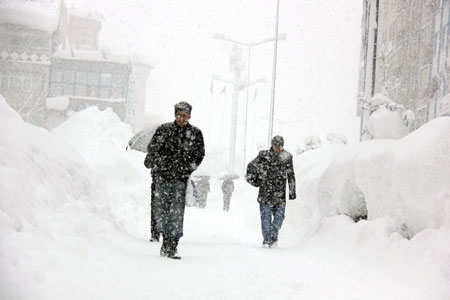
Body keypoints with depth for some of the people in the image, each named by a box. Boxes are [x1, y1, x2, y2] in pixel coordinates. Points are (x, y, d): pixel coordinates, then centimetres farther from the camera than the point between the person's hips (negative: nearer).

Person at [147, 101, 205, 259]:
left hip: (181, 178, -1)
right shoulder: (163, 129, 7)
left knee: (177, 212, -8)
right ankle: (166, 239, 18)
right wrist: (161, 166, 0)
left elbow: (199, 154, 10)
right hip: (163, 176, 1)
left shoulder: (195, 133, 6)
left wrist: (187, 169, -1)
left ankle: (172, 247, -5)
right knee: (161, 208, 4)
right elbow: (152, 148, 10)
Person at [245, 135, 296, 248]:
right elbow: (251, 166, 10)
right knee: (266, 217, -4)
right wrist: (253, 180, 6)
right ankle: (267, 240, 3)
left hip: (280, 194, 2)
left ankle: (272, 236, 22)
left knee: (279, 216, 1)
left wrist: (292, 191, 10)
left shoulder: (287, 157, 4)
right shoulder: (263, 156, -2)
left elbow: (291, 175, 11)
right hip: (265, 192, -2)